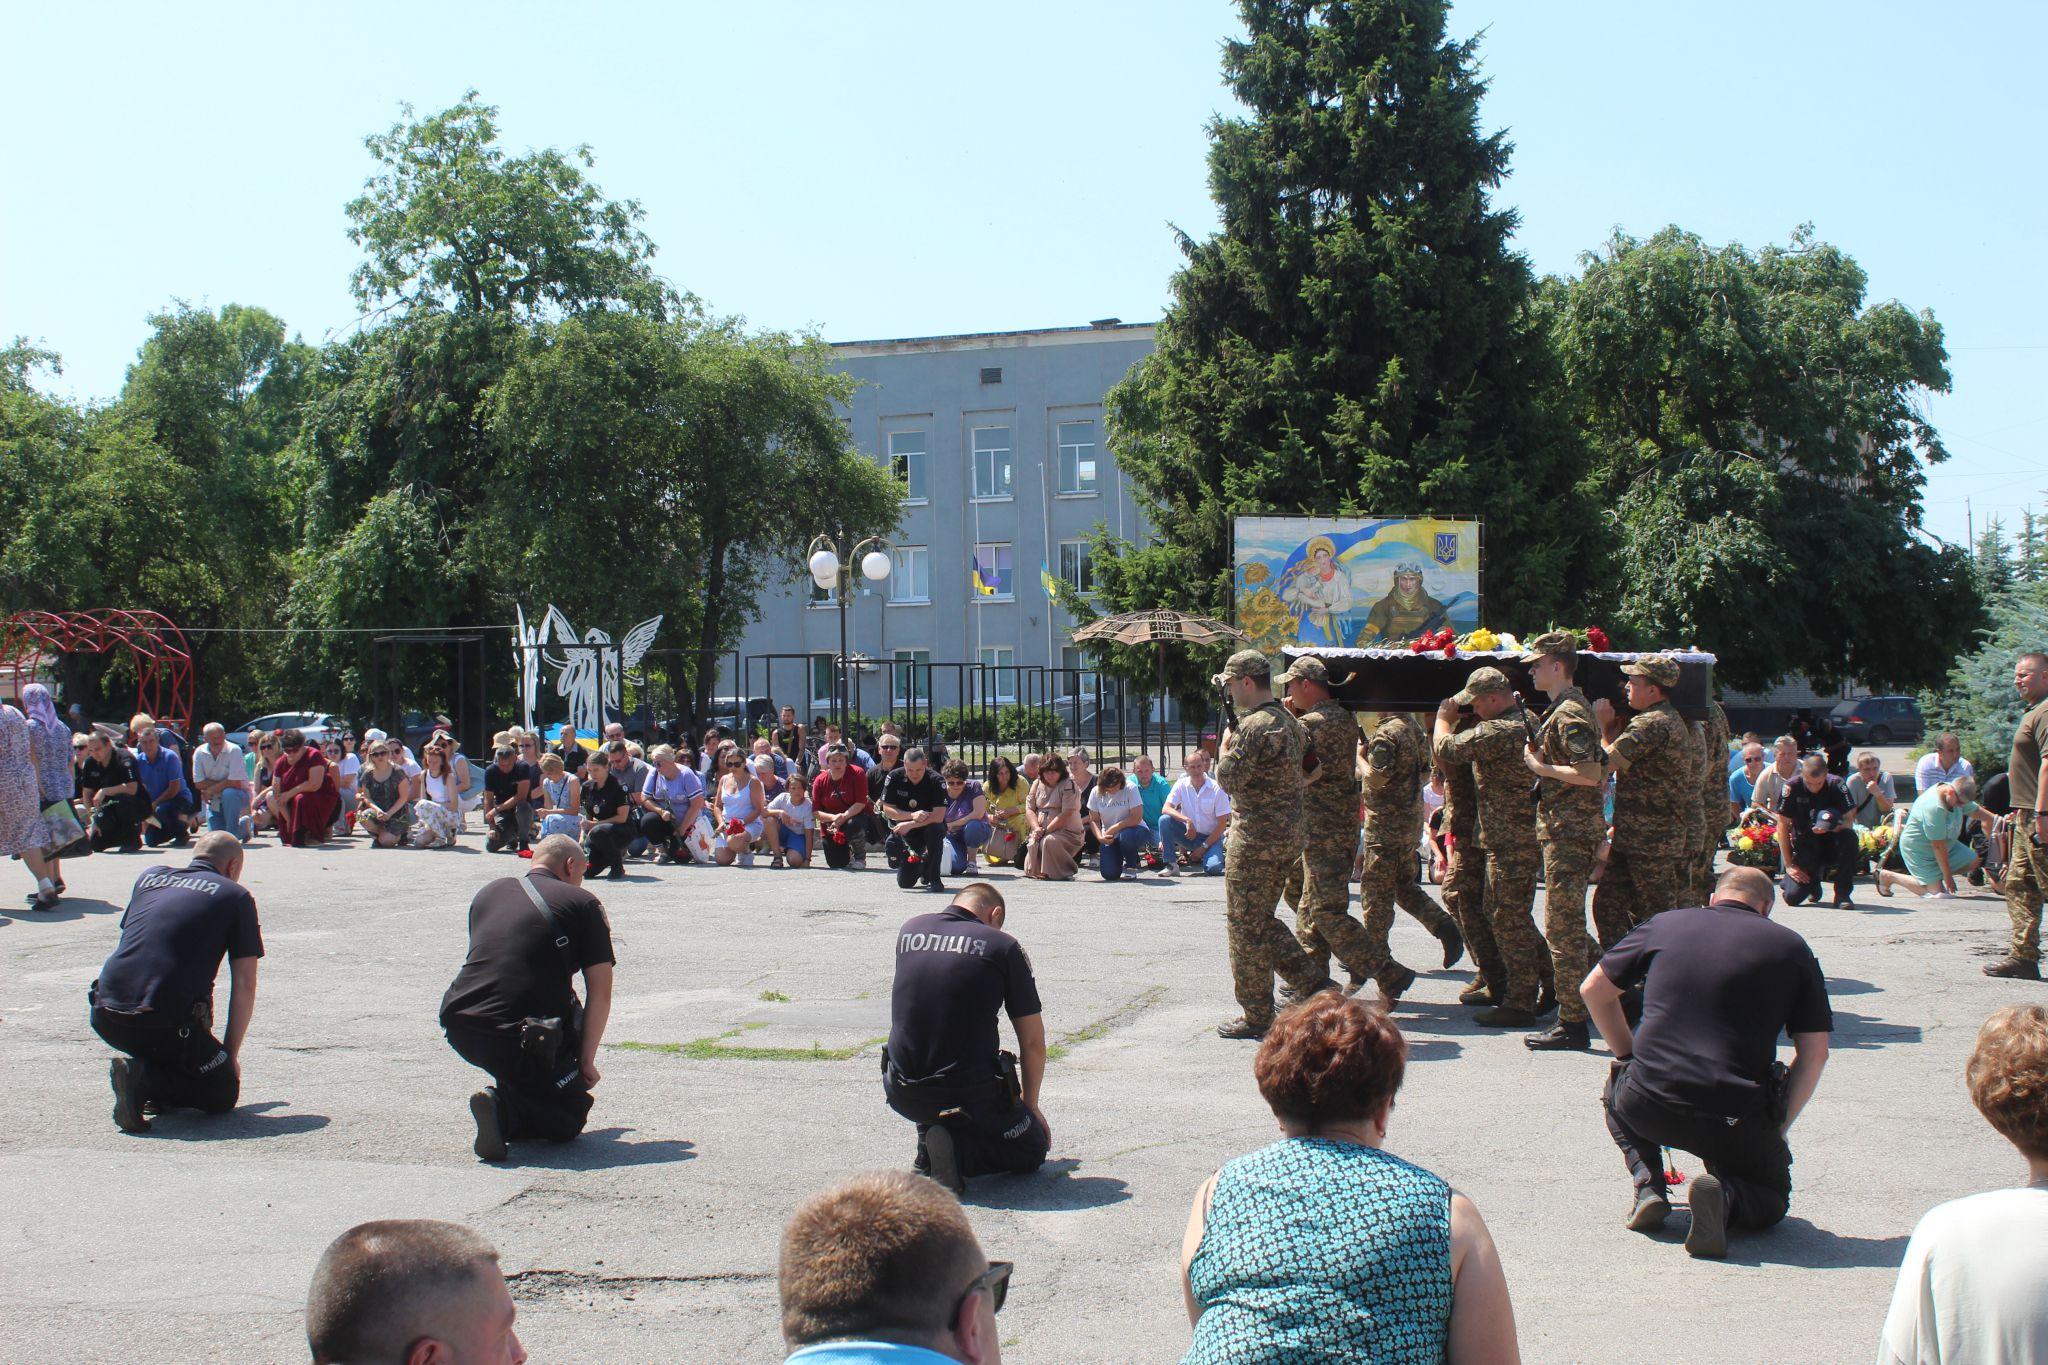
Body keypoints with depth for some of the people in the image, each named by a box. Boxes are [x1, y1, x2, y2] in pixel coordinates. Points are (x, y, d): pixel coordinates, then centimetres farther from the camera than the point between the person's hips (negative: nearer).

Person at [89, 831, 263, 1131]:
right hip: (167, 1023, -6)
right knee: (223, 1093, 14)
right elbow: (244, 986, 7)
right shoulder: (236, 896, 10)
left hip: (105, 1018, 6)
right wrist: (230, 1055, 17)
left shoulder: (149, 876, 23)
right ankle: (145, 1079, -11)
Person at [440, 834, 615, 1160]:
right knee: (571, 1115, 14)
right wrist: (586, 1060, 9)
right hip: (520, 1041, -6)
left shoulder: (488, 892, 21)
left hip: (459, 1032, 6)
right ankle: (505, 1110, -16)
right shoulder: (582, 903, 5)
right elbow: (600, 993, 0)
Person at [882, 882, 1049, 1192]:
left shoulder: (909, 930, 10)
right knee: (1032, 1151, 19)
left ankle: (928, 1147, 15)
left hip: (900, 1093, 5)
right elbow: (1033, 1043, 3)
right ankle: (957, 1151, -8)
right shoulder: (1004, 947, -1)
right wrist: (1029, 1105, 20)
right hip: (970, 1094, -4)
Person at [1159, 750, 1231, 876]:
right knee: (1164, 820, -23)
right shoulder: (1181, 785, -4)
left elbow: (1222, 824, -9)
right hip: (1189, 835, 2)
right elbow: (1166, 809, -15)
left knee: (1213, 868, -29)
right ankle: (1171, 865, -15)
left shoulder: (1217, 789, -11)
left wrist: (1204, 847, -13)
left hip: (1211, 837, -2)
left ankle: (1204, 855, 9)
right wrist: (1187, 820, -31)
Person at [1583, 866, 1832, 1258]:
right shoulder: (1790, 947, 10)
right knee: (1772, 1195, 26)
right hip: (1738, 1117, -1)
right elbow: (1814, 1053, 8)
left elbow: (1594, 989, 18)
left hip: (1648, 1107, 1)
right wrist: (1778, 1128, 15)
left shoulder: (1663, 923, 12)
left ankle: (1648, 1184, 11)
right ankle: (1725, 1197, -9)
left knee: (1618, 1090, 36)